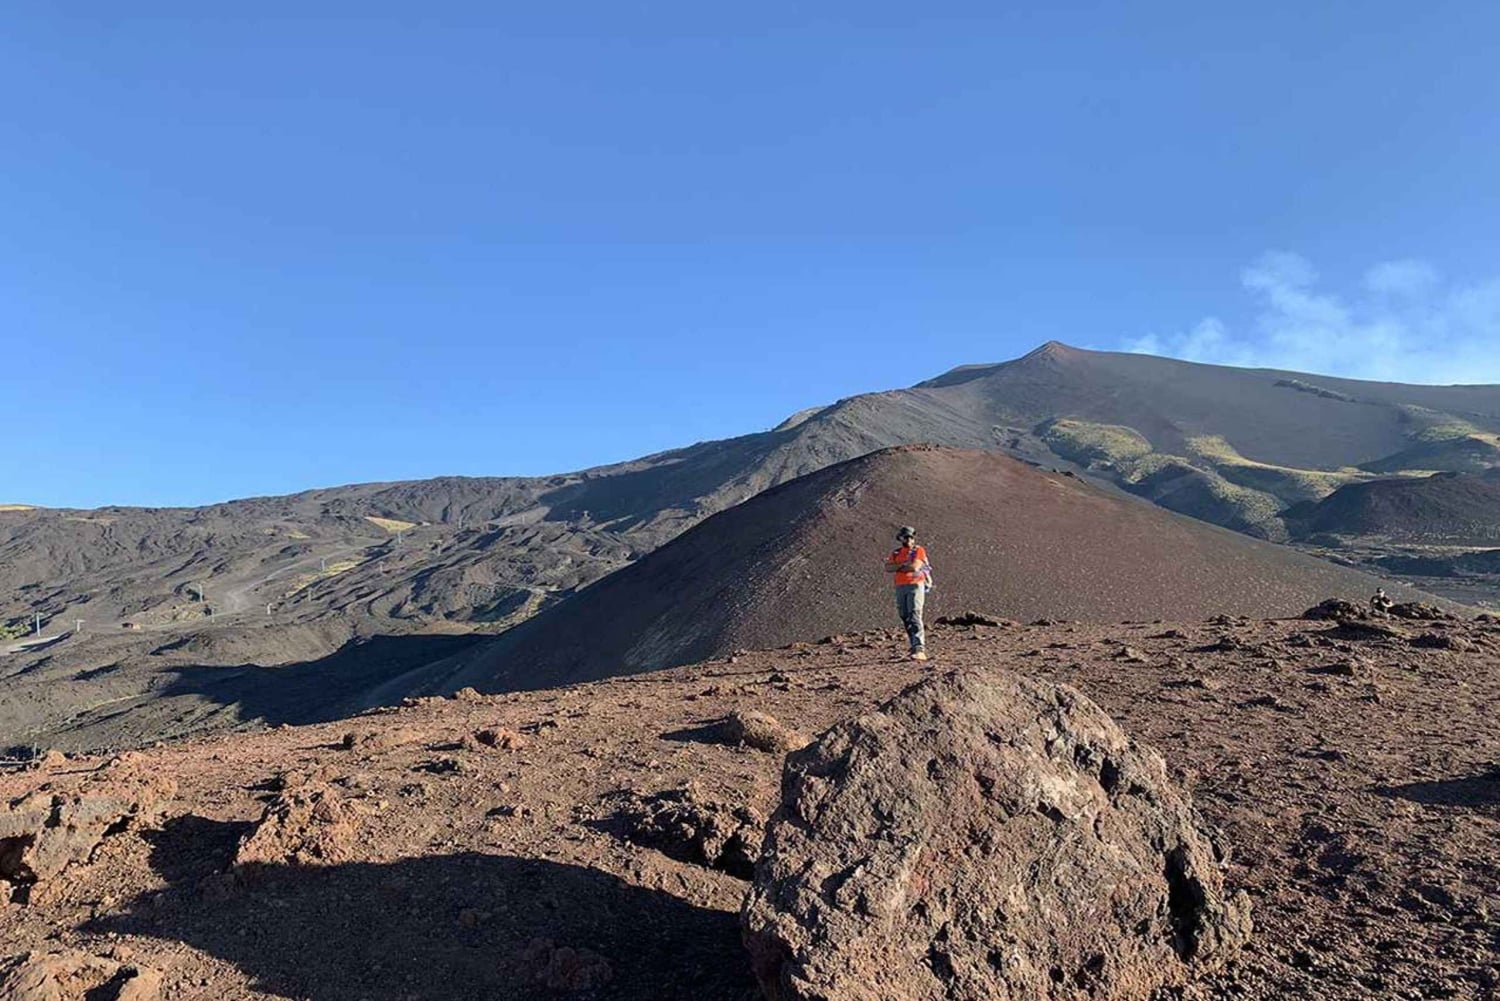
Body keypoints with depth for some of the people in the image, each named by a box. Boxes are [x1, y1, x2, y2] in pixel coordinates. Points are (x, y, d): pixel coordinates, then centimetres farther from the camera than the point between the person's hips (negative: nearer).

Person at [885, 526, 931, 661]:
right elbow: (887, 568, 1)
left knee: (915, 617, -18)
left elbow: (915, 566, -15)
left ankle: (919, 650, -25)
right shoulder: (897, 553, 16)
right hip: (900, 588, 6)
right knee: (905, 618, 8)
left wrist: (898, 567, -1)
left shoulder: (919, 550, 1)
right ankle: (915, 645, 19)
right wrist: (904, 565, -11)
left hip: (915, 586, -6)